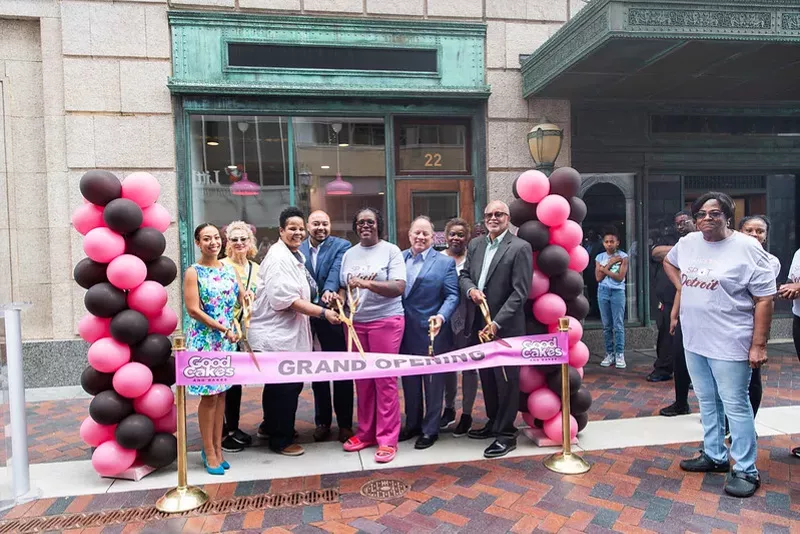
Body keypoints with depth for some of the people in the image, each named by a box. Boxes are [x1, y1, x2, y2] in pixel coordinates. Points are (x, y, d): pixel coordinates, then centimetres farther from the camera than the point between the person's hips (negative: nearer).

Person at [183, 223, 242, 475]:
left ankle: (217, 448, 20)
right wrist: (224, 329, -15)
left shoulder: (229, 269, 8)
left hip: (227, 339, 5)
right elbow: (193, 309, -14)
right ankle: (209, 452, 12)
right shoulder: (193, 273, -7)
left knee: (221, 393, 10)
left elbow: (242, 299, 9)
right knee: (209, 395, 0)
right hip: (204, 339, -5)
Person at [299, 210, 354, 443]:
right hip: (309, 318, 3)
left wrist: (329, 290, -39)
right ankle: (322, 421, 29)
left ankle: (345, 423, 20)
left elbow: (336, 270, -20)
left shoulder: (341, 246, -3)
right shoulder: (298, 249, 6)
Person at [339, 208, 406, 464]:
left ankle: (387, 439, 8)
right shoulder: (349, 254, 11)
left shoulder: (391, 251, -4)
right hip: (355, 323, 4)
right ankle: (365, 432, 24)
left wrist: (367, 283, -25)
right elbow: (344, 287, 16)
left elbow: (399, 288, -13)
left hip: (386, 321, -4)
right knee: (362, 379, 10)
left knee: (385, 379, -2)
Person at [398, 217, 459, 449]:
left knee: (433, 382, 8)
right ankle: (412, 424, 32)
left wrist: (441, 316, -25)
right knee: (409, 380, 16)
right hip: (404, 332, 4)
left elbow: (452, 296, -8)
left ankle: (430, 429, 22)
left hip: (431, 332, -4)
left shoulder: (445, 262, -4)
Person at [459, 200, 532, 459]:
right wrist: (470, 289, -8)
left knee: (506, 380, 4)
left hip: (505, 326, -6)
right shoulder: (475, 244, 11)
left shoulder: (520, 247, -10)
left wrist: (496, 322, -19)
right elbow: (464, 275, 16)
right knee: (487, 378, 17)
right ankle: (493, 423, 34)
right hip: (479, 323, 6)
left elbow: (520, 292, -14)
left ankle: (506, 434, 17)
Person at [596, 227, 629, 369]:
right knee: (606, 325, 6)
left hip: (618, 292, -3)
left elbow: (620, 277, -10)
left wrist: (604, 269, -8)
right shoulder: (600, 257, 6)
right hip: (603, 292, 3)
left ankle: (620, 354, 0)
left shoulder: (623, 257, -1)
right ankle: (609, 353, 12)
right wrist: (610, 264, -7)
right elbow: (598, 277, -2)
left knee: (618, 325, -4)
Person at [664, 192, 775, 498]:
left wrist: (759, 345, -15)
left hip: (730, 345, -6)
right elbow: (669, 262, 28)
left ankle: (745, 470, 15)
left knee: (735, 406, 1)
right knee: (707, 401, 17)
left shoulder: (747, 249, -13)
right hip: (694, 341, 6)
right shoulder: (688, 243, 5)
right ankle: (715, 456, 33)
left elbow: (764, 299, -13)